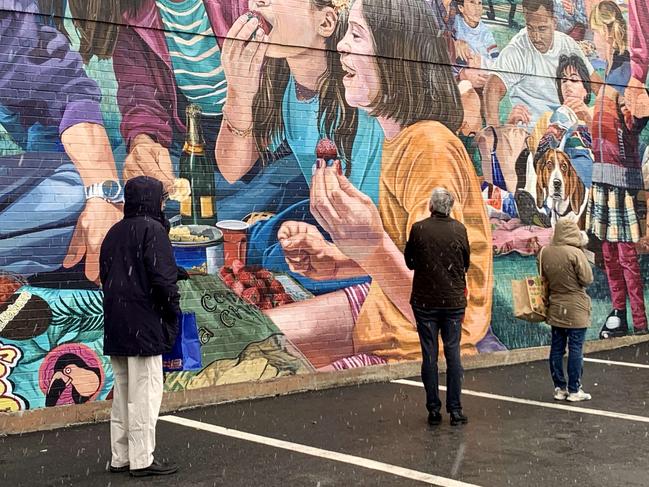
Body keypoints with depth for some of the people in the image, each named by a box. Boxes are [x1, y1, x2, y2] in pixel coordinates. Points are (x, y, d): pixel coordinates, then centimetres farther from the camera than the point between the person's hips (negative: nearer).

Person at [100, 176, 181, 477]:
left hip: (116, 324, 8)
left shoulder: (114, 233, 13)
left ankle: (120, 457, 18)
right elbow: (162, 277, -17)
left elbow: (105, 275, 16)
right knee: (144, 392, -3)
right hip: (144, 324, -8)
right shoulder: (152, 229, -11)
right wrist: (173, 311, -5)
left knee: (123, 391, 13)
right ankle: (142, 460, 1)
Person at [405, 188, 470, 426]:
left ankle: (434, 409, 8)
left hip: (425, 301, -1)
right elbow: (466, 264, 8)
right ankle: (455, 410, 7)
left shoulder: (418, 229, -8)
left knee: (429, 355, 5)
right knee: (453, 353, 7)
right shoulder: (459, 229, -3)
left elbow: (410, 262, 4)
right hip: (454, 300, 1)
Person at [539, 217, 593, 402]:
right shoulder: (575, 253, -18)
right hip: (575, 310, -5)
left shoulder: (545, 252, -1)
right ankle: (574, 390, 5)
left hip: (555, 309, 5)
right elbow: (587, 279, -12)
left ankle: (559, 388, 15)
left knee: (557, 348, 10)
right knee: (575, 349, 2)